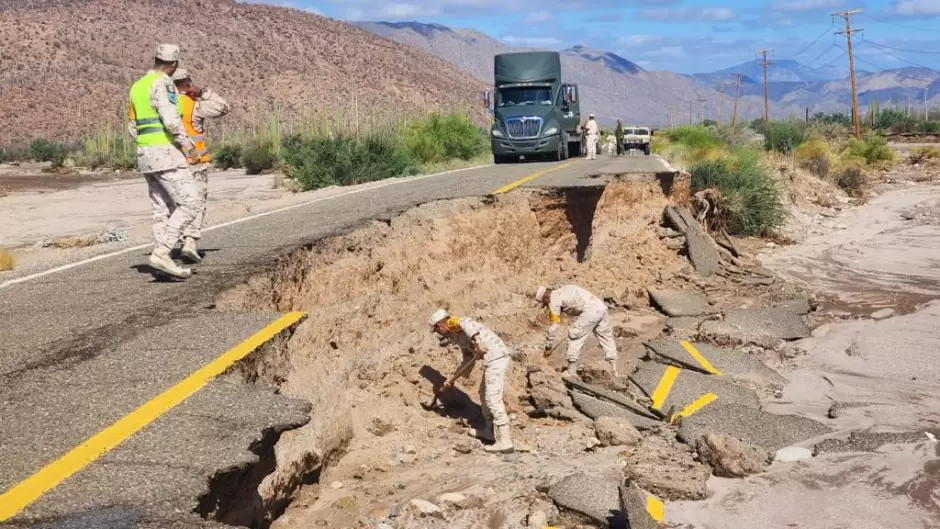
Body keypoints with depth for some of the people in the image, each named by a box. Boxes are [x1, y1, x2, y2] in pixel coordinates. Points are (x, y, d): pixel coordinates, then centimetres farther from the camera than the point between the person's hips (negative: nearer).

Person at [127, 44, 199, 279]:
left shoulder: (137, 86, 18)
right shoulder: (163, 83, -11)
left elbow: (133, 129, 23)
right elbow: (171, 119, -24)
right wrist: (186, 142, -9)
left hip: (146, 154, 9)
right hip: (166, 153, -9)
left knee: (163, 210, 10)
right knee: (189, 204, -9)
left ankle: (163, 257, 9)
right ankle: (161, 252, -17)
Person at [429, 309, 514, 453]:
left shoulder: (454, 323, 0)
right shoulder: (457, 336, 27)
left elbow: (467, 324, -25)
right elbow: (467, 362, 29)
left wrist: (477, 342, -38)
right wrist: (451, 380, 31)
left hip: (495, 357, -10)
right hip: (495, 358, 10)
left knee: (492, 399, -11)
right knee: (484, 394, 24)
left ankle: (505, 441, -13)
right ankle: (489, 431, 34)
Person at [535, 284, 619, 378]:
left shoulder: (554, 300, 3)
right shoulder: (563, 290, 28)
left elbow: (552, 326, 4)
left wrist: (548, 347, 12)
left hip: (591, 310, -9)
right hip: (601, 306, 9)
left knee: (574, 337, 4)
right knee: (606, 338, 17)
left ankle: (571, 371, 8)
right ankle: (614, 370, 20)